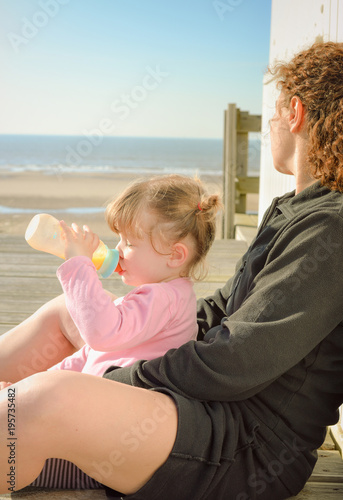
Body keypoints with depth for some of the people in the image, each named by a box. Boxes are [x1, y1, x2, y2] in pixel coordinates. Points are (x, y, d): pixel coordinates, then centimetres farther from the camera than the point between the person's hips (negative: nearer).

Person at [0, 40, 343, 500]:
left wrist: (108, 384, -16)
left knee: (48, 400, -35)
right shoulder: (291, 211, 13)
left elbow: (233, 364, -26)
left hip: (252, 453, -10)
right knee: (64, 310, 17)